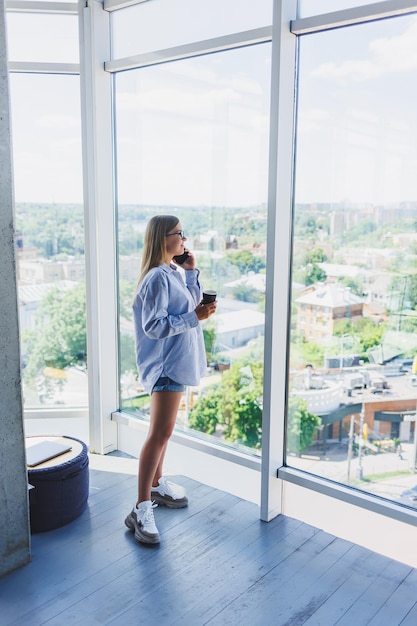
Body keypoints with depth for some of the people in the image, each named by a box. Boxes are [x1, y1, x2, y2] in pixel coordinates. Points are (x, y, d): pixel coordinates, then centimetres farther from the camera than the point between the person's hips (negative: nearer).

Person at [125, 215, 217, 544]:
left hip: (177, 361, 10)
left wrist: (192, 272, 5)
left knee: (163, 428, 19)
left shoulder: (174, 272, 10)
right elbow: (153, 326, -23)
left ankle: (157, 483, 34)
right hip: (165, 362, -10)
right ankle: (141, 509, -3)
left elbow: (191, 303, 14)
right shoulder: (157, 278, -19)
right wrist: (194, 317, -24)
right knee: (161, 432, -10)